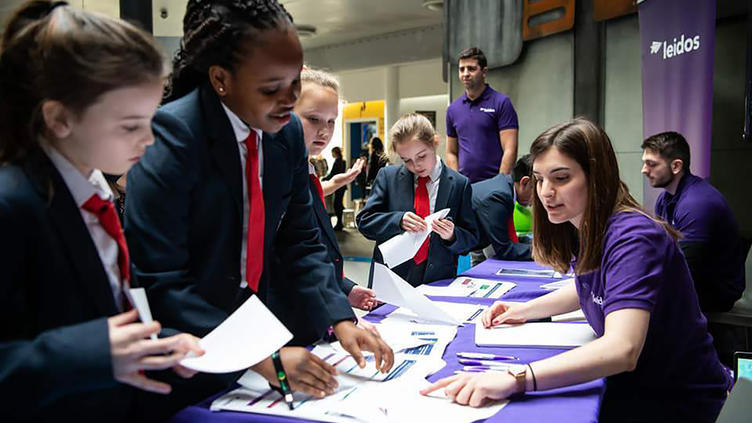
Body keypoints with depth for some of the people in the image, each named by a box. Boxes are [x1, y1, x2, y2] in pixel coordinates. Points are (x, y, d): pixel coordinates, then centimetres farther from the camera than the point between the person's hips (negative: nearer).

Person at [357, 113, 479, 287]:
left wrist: (451, 236, -13)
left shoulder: (459, 184, 5)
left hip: (439, 280, 0)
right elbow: (364, 221, 4)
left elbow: (471, 240, 7)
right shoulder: (387, 176, 7)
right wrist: (398, 220, -12)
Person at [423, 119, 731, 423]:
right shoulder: (584, 231, 0)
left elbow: (622, 350, -40)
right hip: (632, 384, 7)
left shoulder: (633, 238, -27)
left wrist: (515, 379, -50)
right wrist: (524, 310, 5)